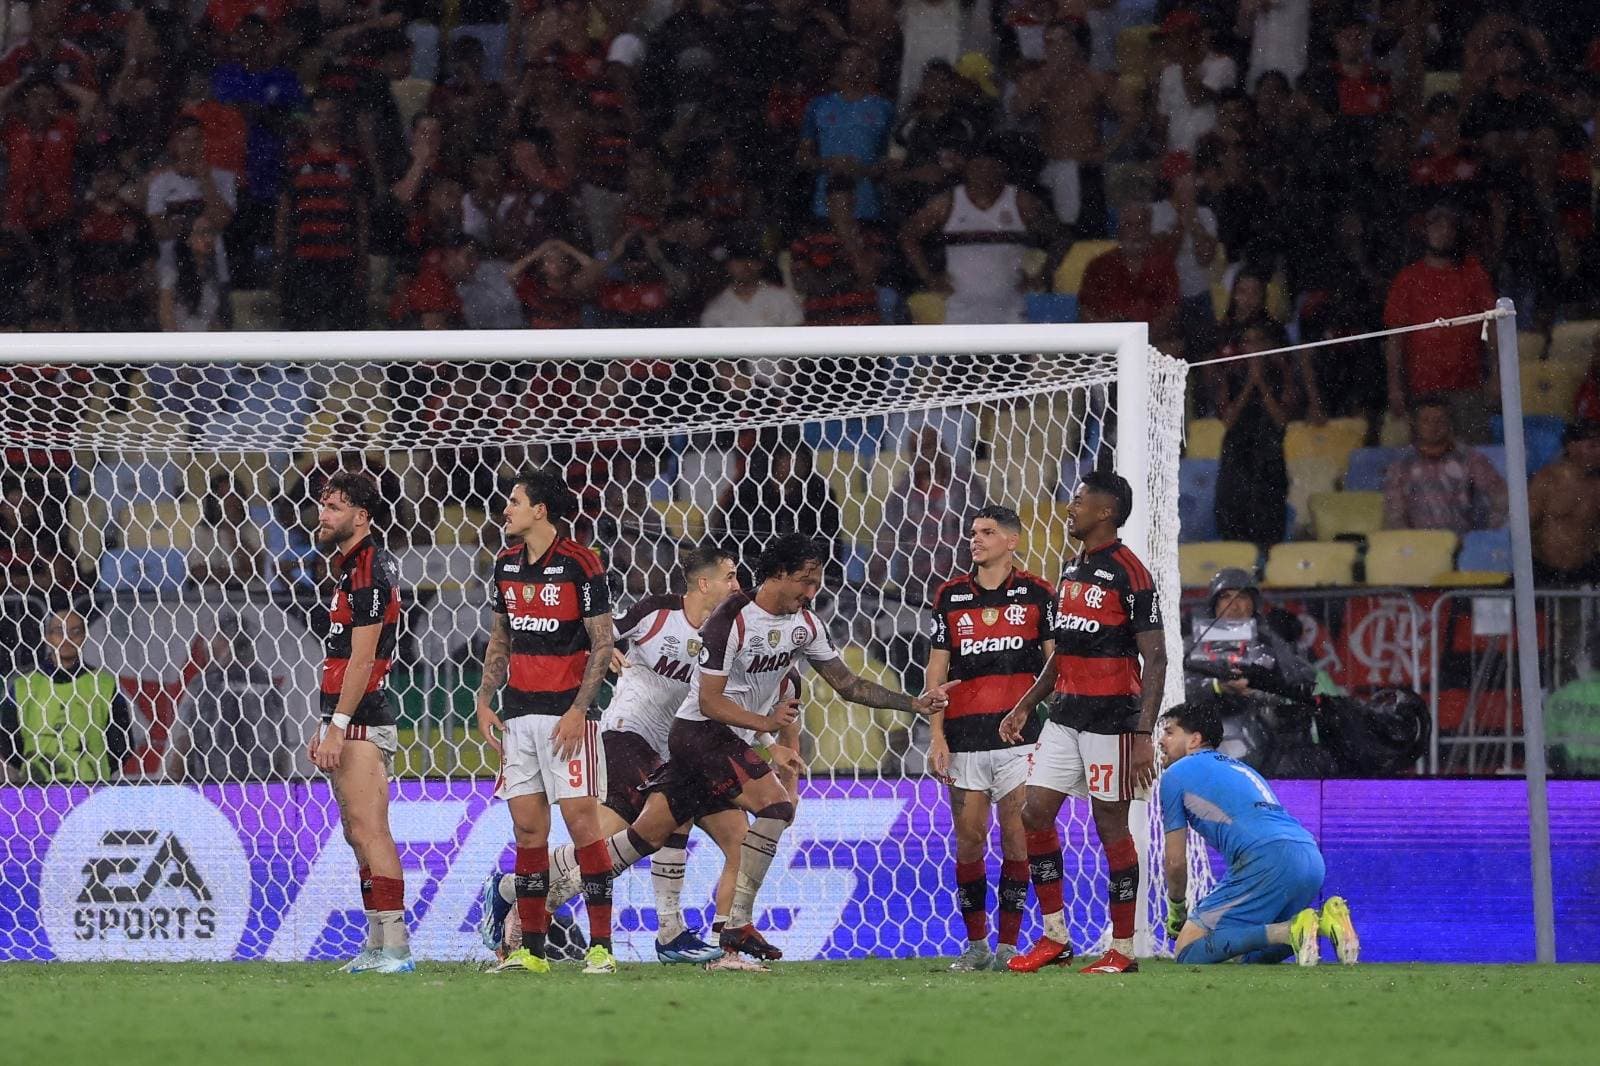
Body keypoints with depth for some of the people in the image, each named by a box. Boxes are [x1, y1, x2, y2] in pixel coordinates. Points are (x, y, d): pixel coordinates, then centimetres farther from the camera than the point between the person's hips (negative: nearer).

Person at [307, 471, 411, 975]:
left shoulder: (369, 571, -13)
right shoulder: (348, 568, 18)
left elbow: (362, 659, -19)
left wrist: (338, 726, -21)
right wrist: (327, 725, 22)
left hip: (362, 723, -11)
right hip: (347, 723, 11)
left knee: (369, 830, -14)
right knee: (360, 834, 11)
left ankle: (395, 946, -18)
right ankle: (379, 945, 14)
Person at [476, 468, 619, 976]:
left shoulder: (579, 564, -9)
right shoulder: (507, 564, 11)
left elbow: (603, 642, -8)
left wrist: (578, 710, -15)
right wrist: (485, 701, 10)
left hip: (566, 712, -6)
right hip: (518, 712, 6)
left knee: (581, 820, -9)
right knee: (527, 826, 5)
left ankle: (601, 945, -6)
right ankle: (532, 949, 9)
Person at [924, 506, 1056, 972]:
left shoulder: (1036, 593, 4)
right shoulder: (950, 595, 10)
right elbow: (937, 668, 10)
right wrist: (936, 736, 2)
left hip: (1020, 735, -2)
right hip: (964, 737, 2)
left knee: (1016, 838, -4)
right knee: (968, 840, 1)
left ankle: (1009, 944, 1)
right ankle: (975, 945, 10)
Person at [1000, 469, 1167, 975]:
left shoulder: (1129, 573, -11)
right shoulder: (1072, 569, 15)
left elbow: (1155, 658, -14)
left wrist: (1143, 735, -20)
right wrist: (1025, 706, 19)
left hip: (1111, 717, -8)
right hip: (1065, 714, 8)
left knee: (1110, 827, -2)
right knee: (1035, 813, 3)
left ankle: (1122, 949, 6)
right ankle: (1054, 937, 10)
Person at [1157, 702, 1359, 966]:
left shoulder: (1176, 774, 12)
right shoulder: (1238, 768, 35)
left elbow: (1176, 860, 13)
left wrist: (1176, 910, 31)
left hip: (1267, 861, -8)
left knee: (1187, 951, -7)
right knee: (1248, 956, 21)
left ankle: (1291, 930, -23)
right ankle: (1326, 921, -3)